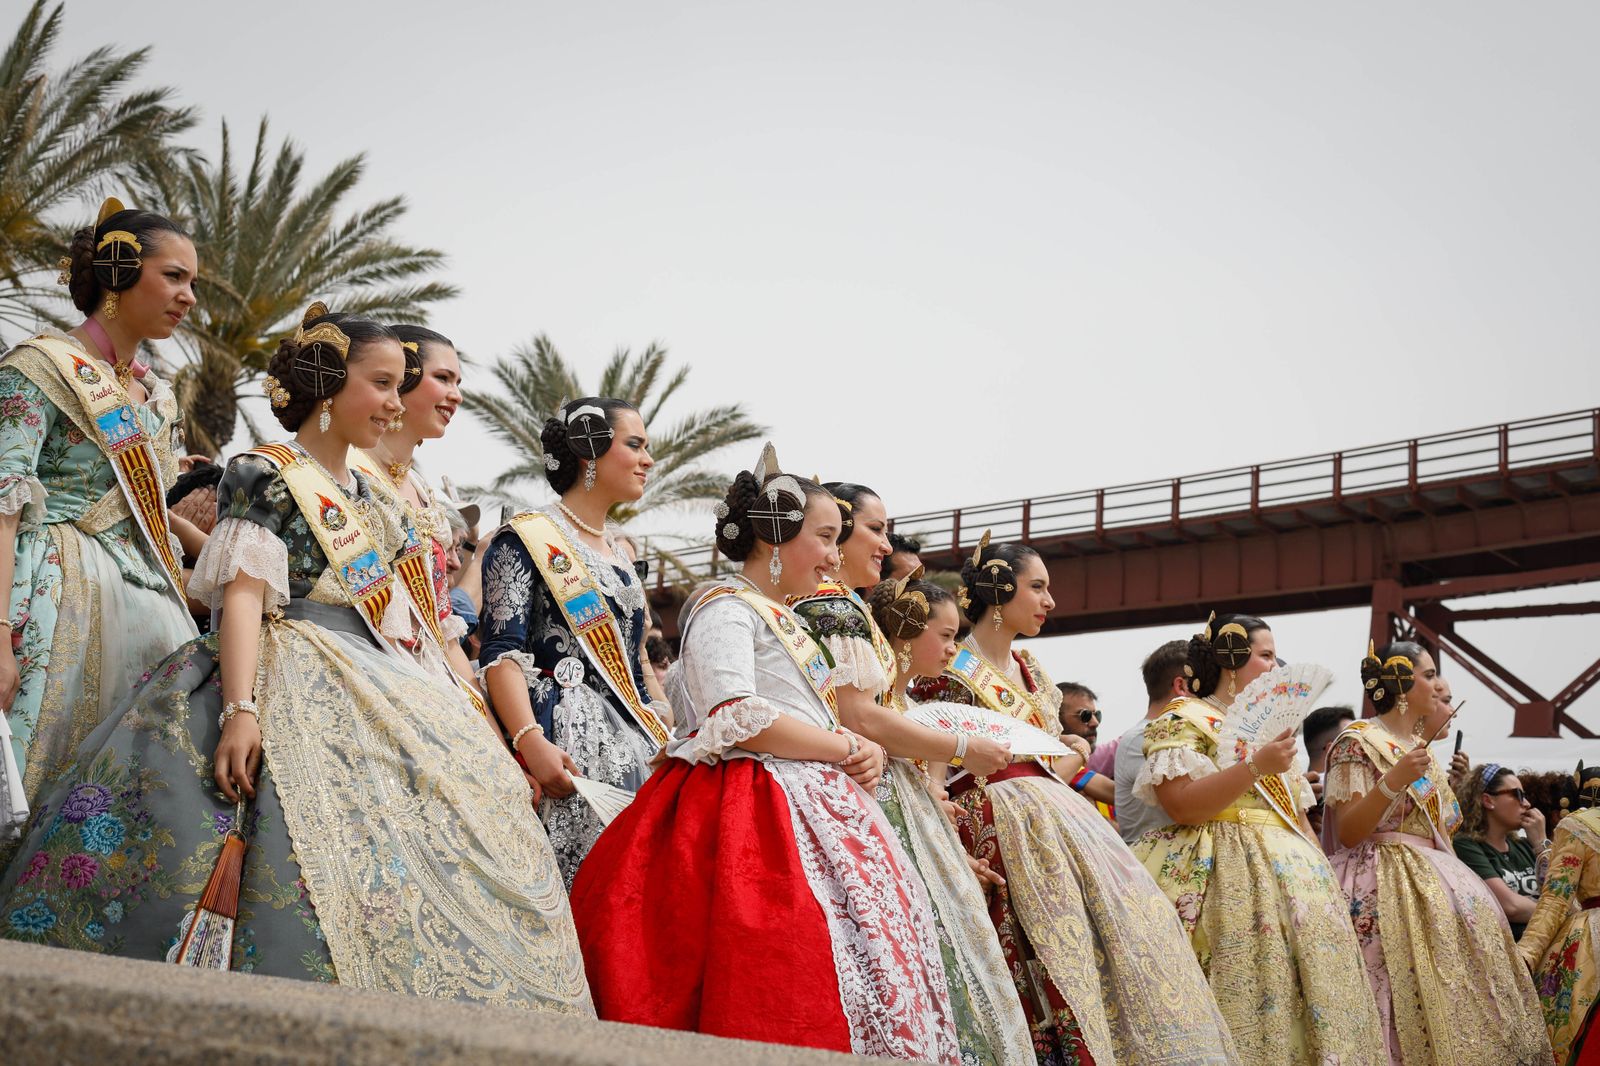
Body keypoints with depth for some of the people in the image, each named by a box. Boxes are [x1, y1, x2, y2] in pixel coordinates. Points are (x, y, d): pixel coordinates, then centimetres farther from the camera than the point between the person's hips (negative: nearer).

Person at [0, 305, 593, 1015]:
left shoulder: (374, 501, 21)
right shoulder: (265, 474, -1)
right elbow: (243, 596, -11)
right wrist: (239, 708, -23)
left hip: (374, 690, 8)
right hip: (289, 688, -8)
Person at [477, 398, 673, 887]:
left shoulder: (619, 549, 21)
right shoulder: (526, 538, -2)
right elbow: (502, 651, -12)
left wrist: (668, 733, 15)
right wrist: (530, 740, -26)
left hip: (631, 737, 8)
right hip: (565, 736, -7)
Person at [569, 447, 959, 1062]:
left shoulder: (783, 620, 25)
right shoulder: (726, 607, -4)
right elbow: (736, 720, -18)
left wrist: (865, 754, 6)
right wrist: (847, 749, -9)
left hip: (812, 803, 9)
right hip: (753, 810, -9)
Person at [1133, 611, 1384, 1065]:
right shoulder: (1184, 720, -1)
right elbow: (1180, 806, -15)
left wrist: (1317, 871, 15)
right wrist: (1255, 767, -20)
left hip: (1291, 873, 8)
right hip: (1232, 878, -8)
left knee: (1310, 991, -1)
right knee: (1252, 990, -17)